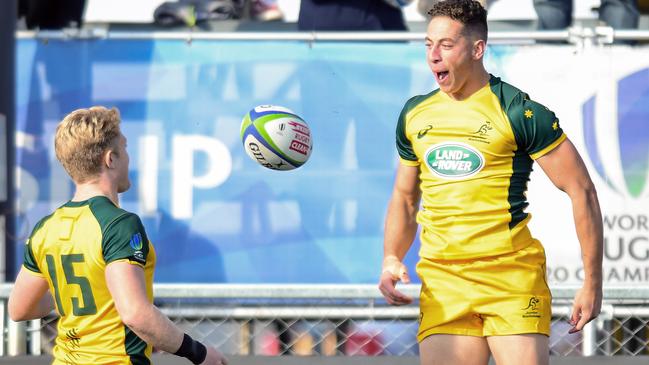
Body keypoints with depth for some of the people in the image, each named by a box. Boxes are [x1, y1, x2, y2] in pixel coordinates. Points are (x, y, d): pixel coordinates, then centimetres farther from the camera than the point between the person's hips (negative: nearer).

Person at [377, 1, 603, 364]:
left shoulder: (519, 112, -6)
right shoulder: (414, 115, 12)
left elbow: (581, 190, -5)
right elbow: (405, 198, 23)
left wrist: (592, 282, -7)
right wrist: (391, 259, 5)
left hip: (513, 278, -4)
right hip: (442, 283, 4)